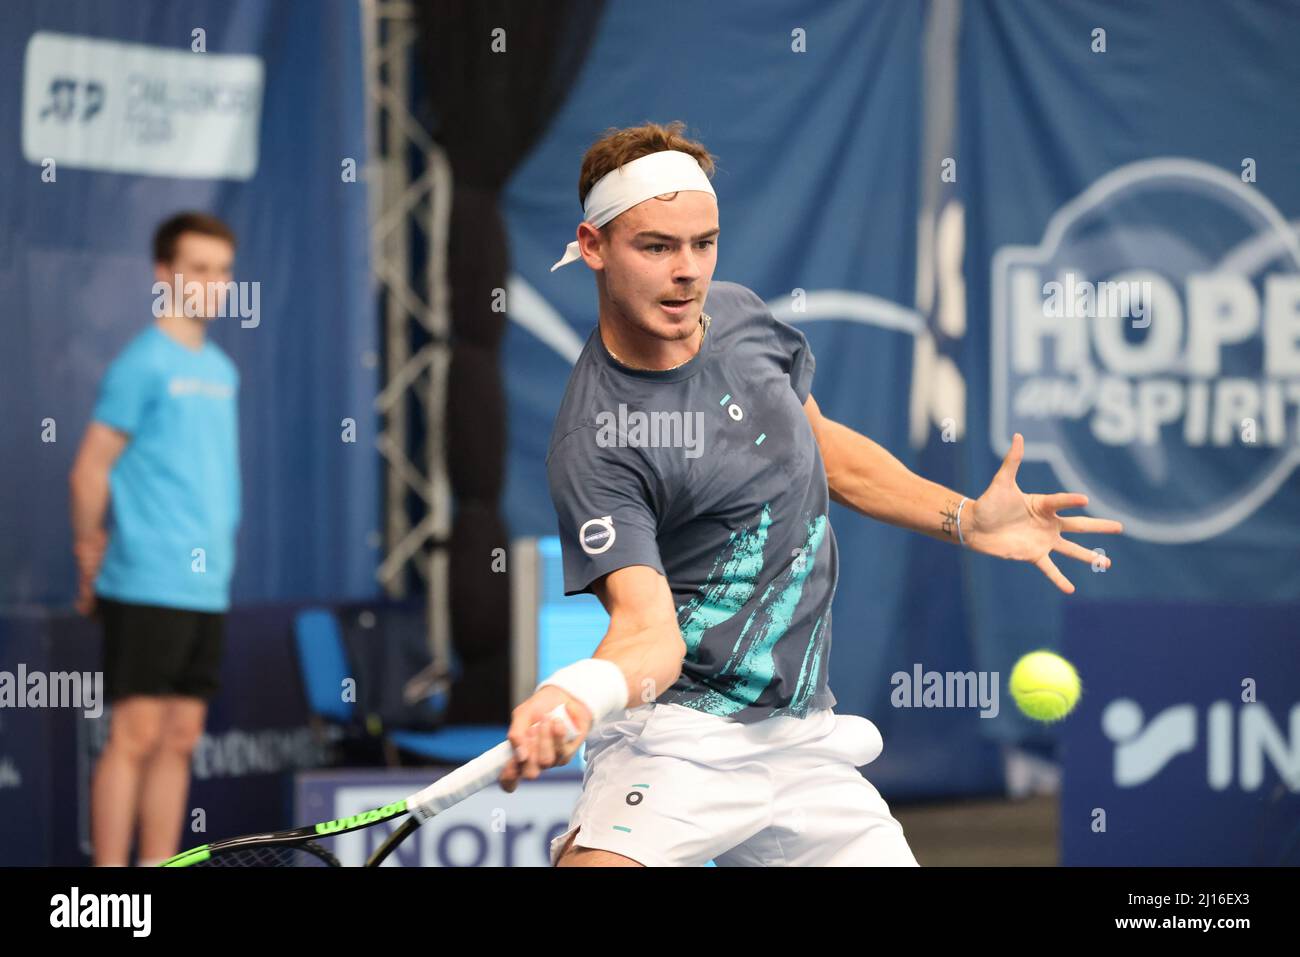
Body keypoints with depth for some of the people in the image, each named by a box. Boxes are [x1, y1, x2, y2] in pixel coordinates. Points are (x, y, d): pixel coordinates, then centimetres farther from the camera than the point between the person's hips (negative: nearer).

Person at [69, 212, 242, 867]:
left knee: (180, 738, 7)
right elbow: (90, 470, -8)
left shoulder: (221, 370, 15)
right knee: (135, 735, -7)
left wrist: (220, 555, 14)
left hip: (207, 586, 7)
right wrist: (91, 565, -6)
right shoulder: (144, 364, -8)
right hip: (147, 586, -7)